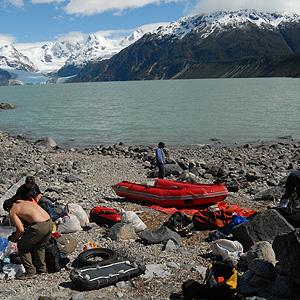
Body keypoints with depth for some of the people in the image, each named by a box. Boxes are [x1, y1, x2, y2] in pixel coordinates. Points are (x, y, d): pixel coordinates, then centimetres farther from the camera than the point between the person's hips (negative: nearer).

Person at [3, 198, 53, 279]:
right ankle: (41, 269, 42)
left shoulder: (12, 212, 8)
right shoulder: (27, 202, 28)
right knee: (39, 246, 31)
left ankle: (31, 272, 17)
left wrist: (14, 238, 18)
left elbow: (21, 229, -1)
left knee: (22, 247, 15)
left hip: (39, 226, -7)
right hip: (50, 223, 7)